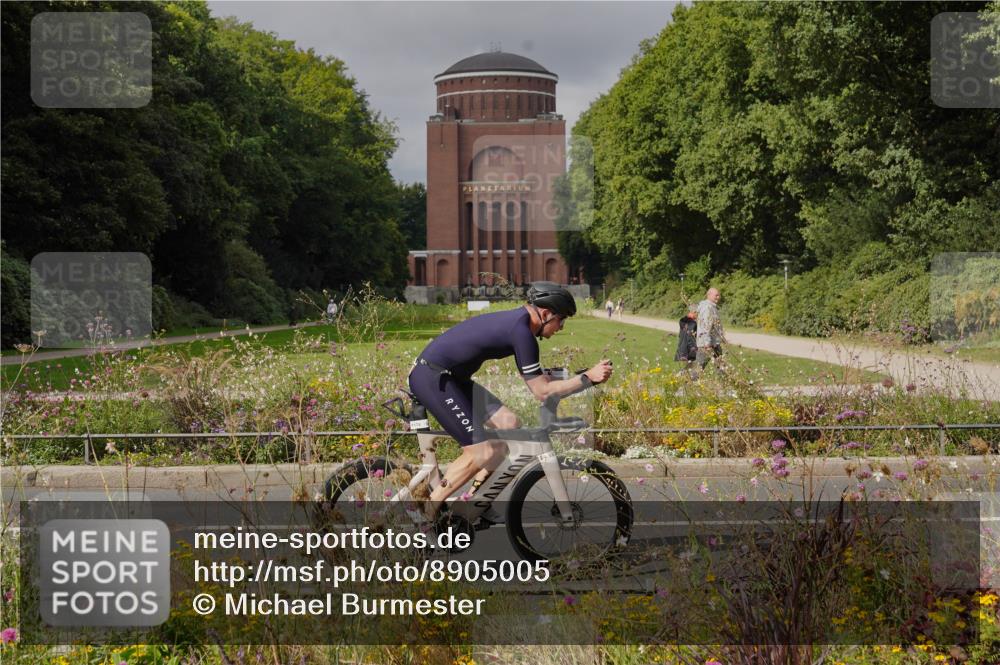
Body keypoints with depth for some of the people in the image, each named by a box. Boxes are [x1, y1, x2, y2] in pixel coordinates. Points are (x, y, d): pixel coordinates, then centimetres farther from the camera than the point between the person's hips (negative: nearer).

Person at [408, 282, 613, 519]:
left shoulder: (517, 321, 11)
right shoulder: (521, 330, -19)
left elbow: (537, 380, 21)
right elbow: (542, 391, -18)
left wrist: (580, 378, 14)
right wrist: (588, 378, -16)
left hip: (449, 377, 10)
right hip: (430, 377, -10)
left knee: (509, 424, 5)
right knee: (483, 453, -13)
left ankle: (471, 500, 11)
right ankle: (428, 512, -2)